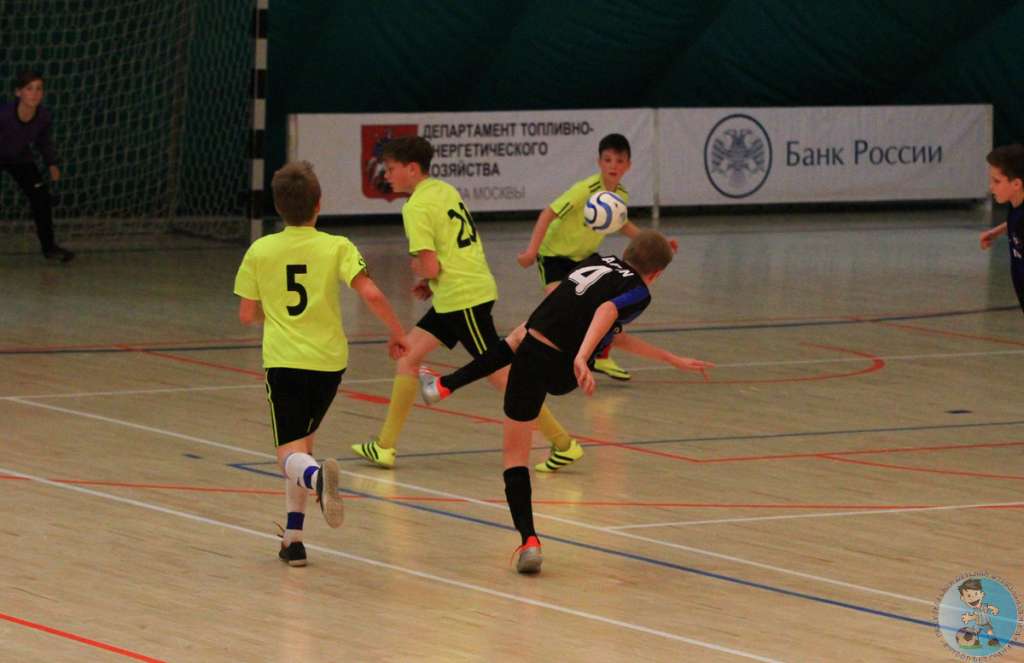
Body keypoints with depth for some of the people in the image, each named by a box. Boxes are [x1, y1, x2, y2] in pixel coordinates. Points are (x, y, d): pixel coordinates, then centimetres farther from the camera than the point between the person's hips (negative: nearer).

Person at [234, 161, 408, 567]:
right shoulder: (336, 247, -3)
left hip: (283, 361, -2)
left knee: (291, 454, -3)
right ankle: (293, 536, 17)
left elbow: (247, 315, 4)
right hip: (329, 361, 2)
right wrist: (397, 333, -1)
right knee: (302, 442, 21)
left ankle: (316, 476, -41)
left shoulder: (260, 251, 0)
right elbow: (370, 294, -15)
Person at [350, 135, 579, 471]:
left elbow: (430, 267, -20)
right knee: (408, 354, 12)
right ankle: (386, 446, 13)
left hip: (463, 298, -10)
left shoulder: (417, 207, -16)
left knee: (499, 373, -4)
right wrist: (429, 280, 15)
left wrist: (417, 269, 3)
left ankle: (563, 442, 0)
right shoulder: (445, 190, 11)